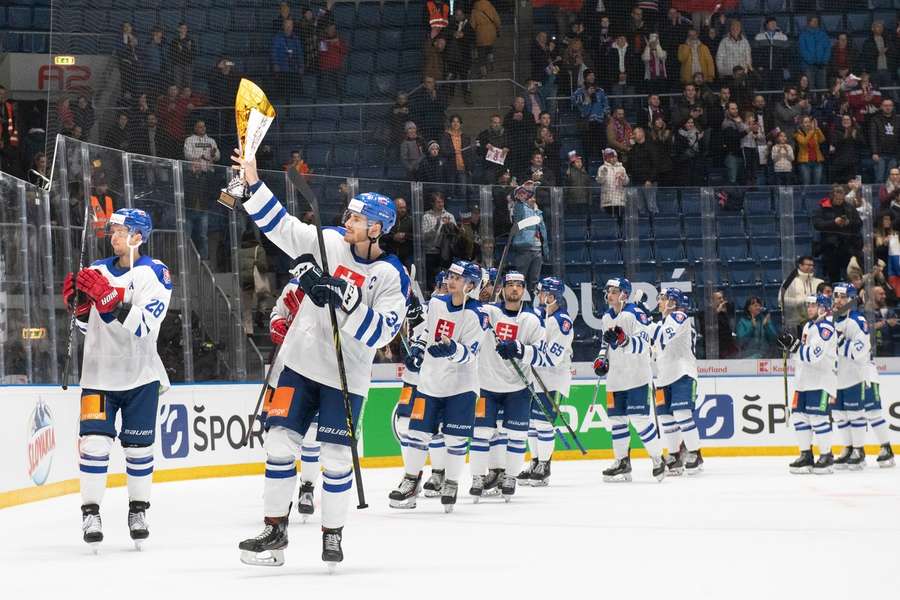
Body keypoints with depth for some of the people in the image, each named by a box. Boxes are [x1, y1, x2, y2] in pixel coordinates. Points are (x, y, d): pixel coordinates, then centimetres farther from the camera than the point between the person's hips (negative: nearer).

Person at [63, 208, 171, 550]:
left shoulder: (154, 274, -8)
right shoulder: (98, 271, 6)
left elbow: (143, 325, -21)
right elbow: (87, 327, 13)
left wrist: (108, 296, -30)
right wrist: (78, 304, -8)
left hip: (140, 376, -2)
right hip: (99, 375, 2)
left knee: (139, 445, 4)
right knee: (94, 441, -10)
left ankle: (138, 512, 18)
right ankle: (91, 514, -4)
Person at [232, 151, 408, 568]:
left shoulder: (392, 277, -12)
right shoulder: (328, 241, -1)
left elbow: (380, 332, -21)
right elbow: (278, 224, 5)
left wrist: (345, 300, -31)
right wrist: (253, 184, -5)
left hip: (345, 377, -3)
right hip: (301, 363, 3)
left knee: (335, 457, -2)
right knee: (280, 443, -2)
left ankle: (332, 534, 17)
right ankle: (275, 532, 6)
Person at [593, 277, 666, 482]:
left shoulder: (635, 314, -13)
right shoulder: (607, 317, 12)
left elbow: (643, 344, -21)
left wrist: (622, 340, -36)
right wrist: (601, 359, 10)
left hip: (637, 377, -8)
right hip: (615, 378, 8)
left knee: (639, 418, -11)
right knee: (616, 418, 8)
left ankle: (658, 459, -1)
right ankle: (622, 462, 16)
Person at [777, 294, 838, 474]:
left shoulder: (825, 328, -13)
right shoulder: (808, 326, 17)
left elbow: (814, 355, -24)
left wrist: (794, 344, -24)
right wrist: (790, 346, 7)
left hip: (821, 380, -9)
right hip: (804, 380, 9)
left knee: (818, 418, -11)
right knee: (799, 417, 6)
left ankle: (827, 456, -3)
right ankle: (806, 456, 13)